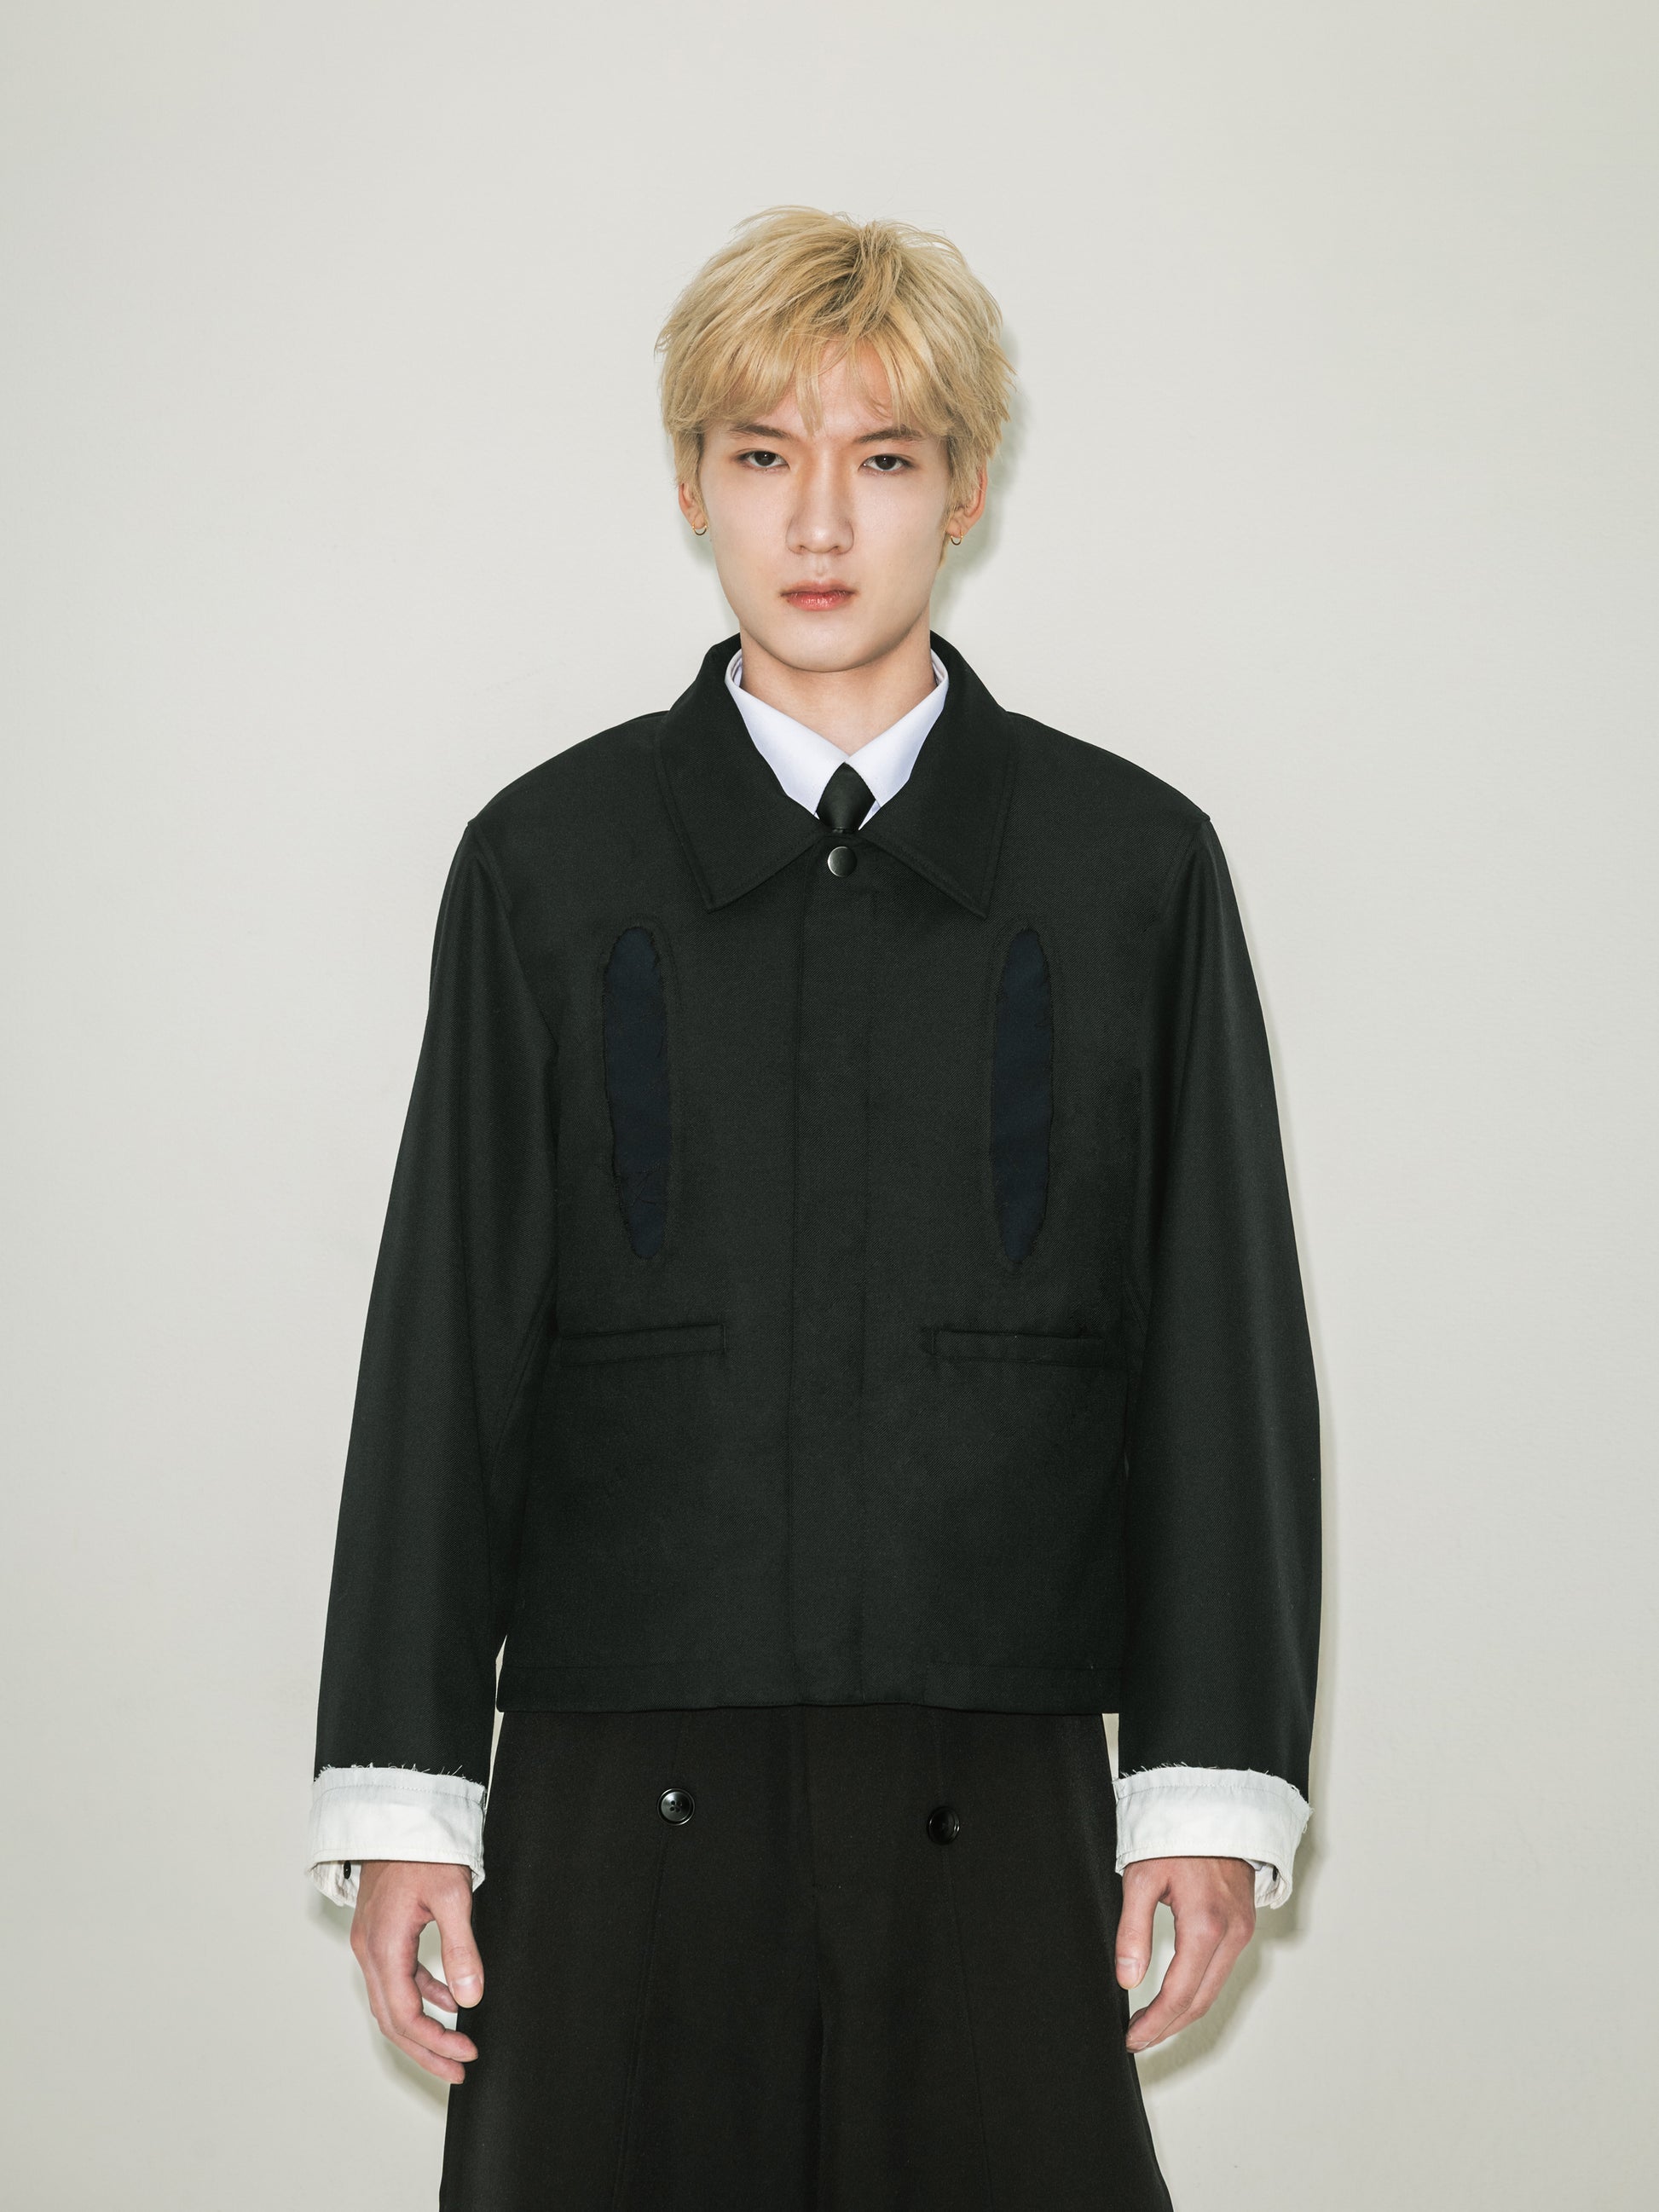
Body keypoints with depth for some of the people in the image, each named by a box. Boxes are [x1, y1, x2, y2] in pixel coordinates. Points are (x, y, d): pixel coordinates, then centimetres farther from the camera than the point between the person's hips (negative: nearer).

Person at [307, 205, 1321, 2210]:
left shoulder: (1131, 864, 6)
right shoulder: (549, 861, 6)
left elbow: (1219, 1344, 5)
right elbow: (444, 1335, 5)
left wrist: (1214, 1787, 0)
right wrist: (399, 1796, 2)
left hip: (992, 1789, 0)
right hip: (623, 1786, 0)